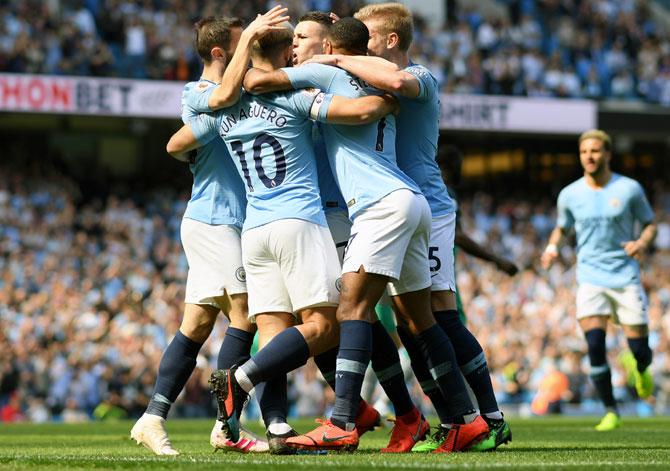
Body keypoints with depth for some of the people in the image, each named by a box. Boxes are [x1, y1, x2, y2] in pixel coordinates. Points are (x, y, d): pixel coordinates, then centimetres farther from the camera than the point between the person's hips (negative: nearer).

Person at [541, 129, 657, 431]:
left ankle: (642, 370, 38)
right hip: (590, 278, 1)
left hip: (626, 277, -1)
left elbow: (650, 224, 7)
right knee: (595, 345, -15)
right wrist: (552, 247, -4)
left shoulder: (629, 189, -2)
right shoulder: (570, 195, 3)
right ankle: (611, 412, -3)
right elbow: (561, 228, 18)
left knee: (638, 348, -1)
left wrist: (642, 242, -14)